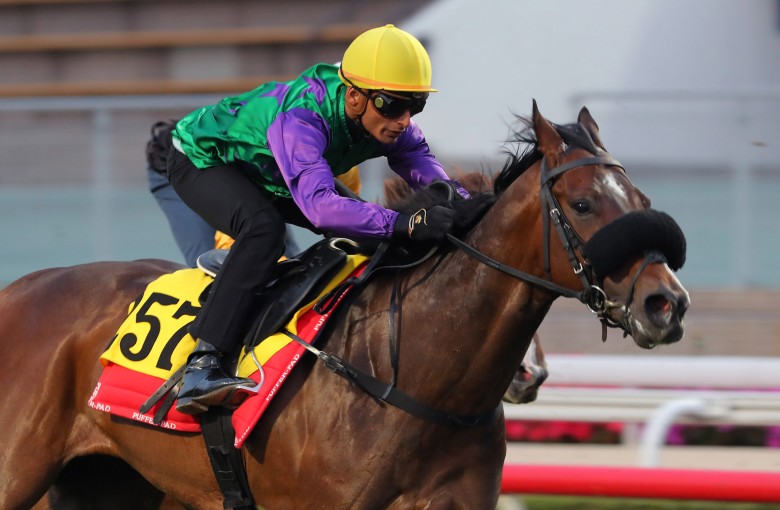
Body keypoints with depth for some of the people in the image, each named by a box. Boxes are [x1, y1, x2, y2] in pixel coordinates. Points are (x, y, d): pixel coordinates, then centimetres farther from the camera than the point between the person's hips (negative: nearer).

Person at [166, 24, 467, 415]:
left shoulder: (387, 119, -21)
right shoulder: (301, 119, -44)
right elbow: (320, 205, -55)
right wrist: (403, 224, -64)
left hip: (263, 174, 8)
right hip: (202, 159, -8)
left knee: (374, 229, -1)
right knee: (262, 228, -37)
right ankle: (200, 368, -40)